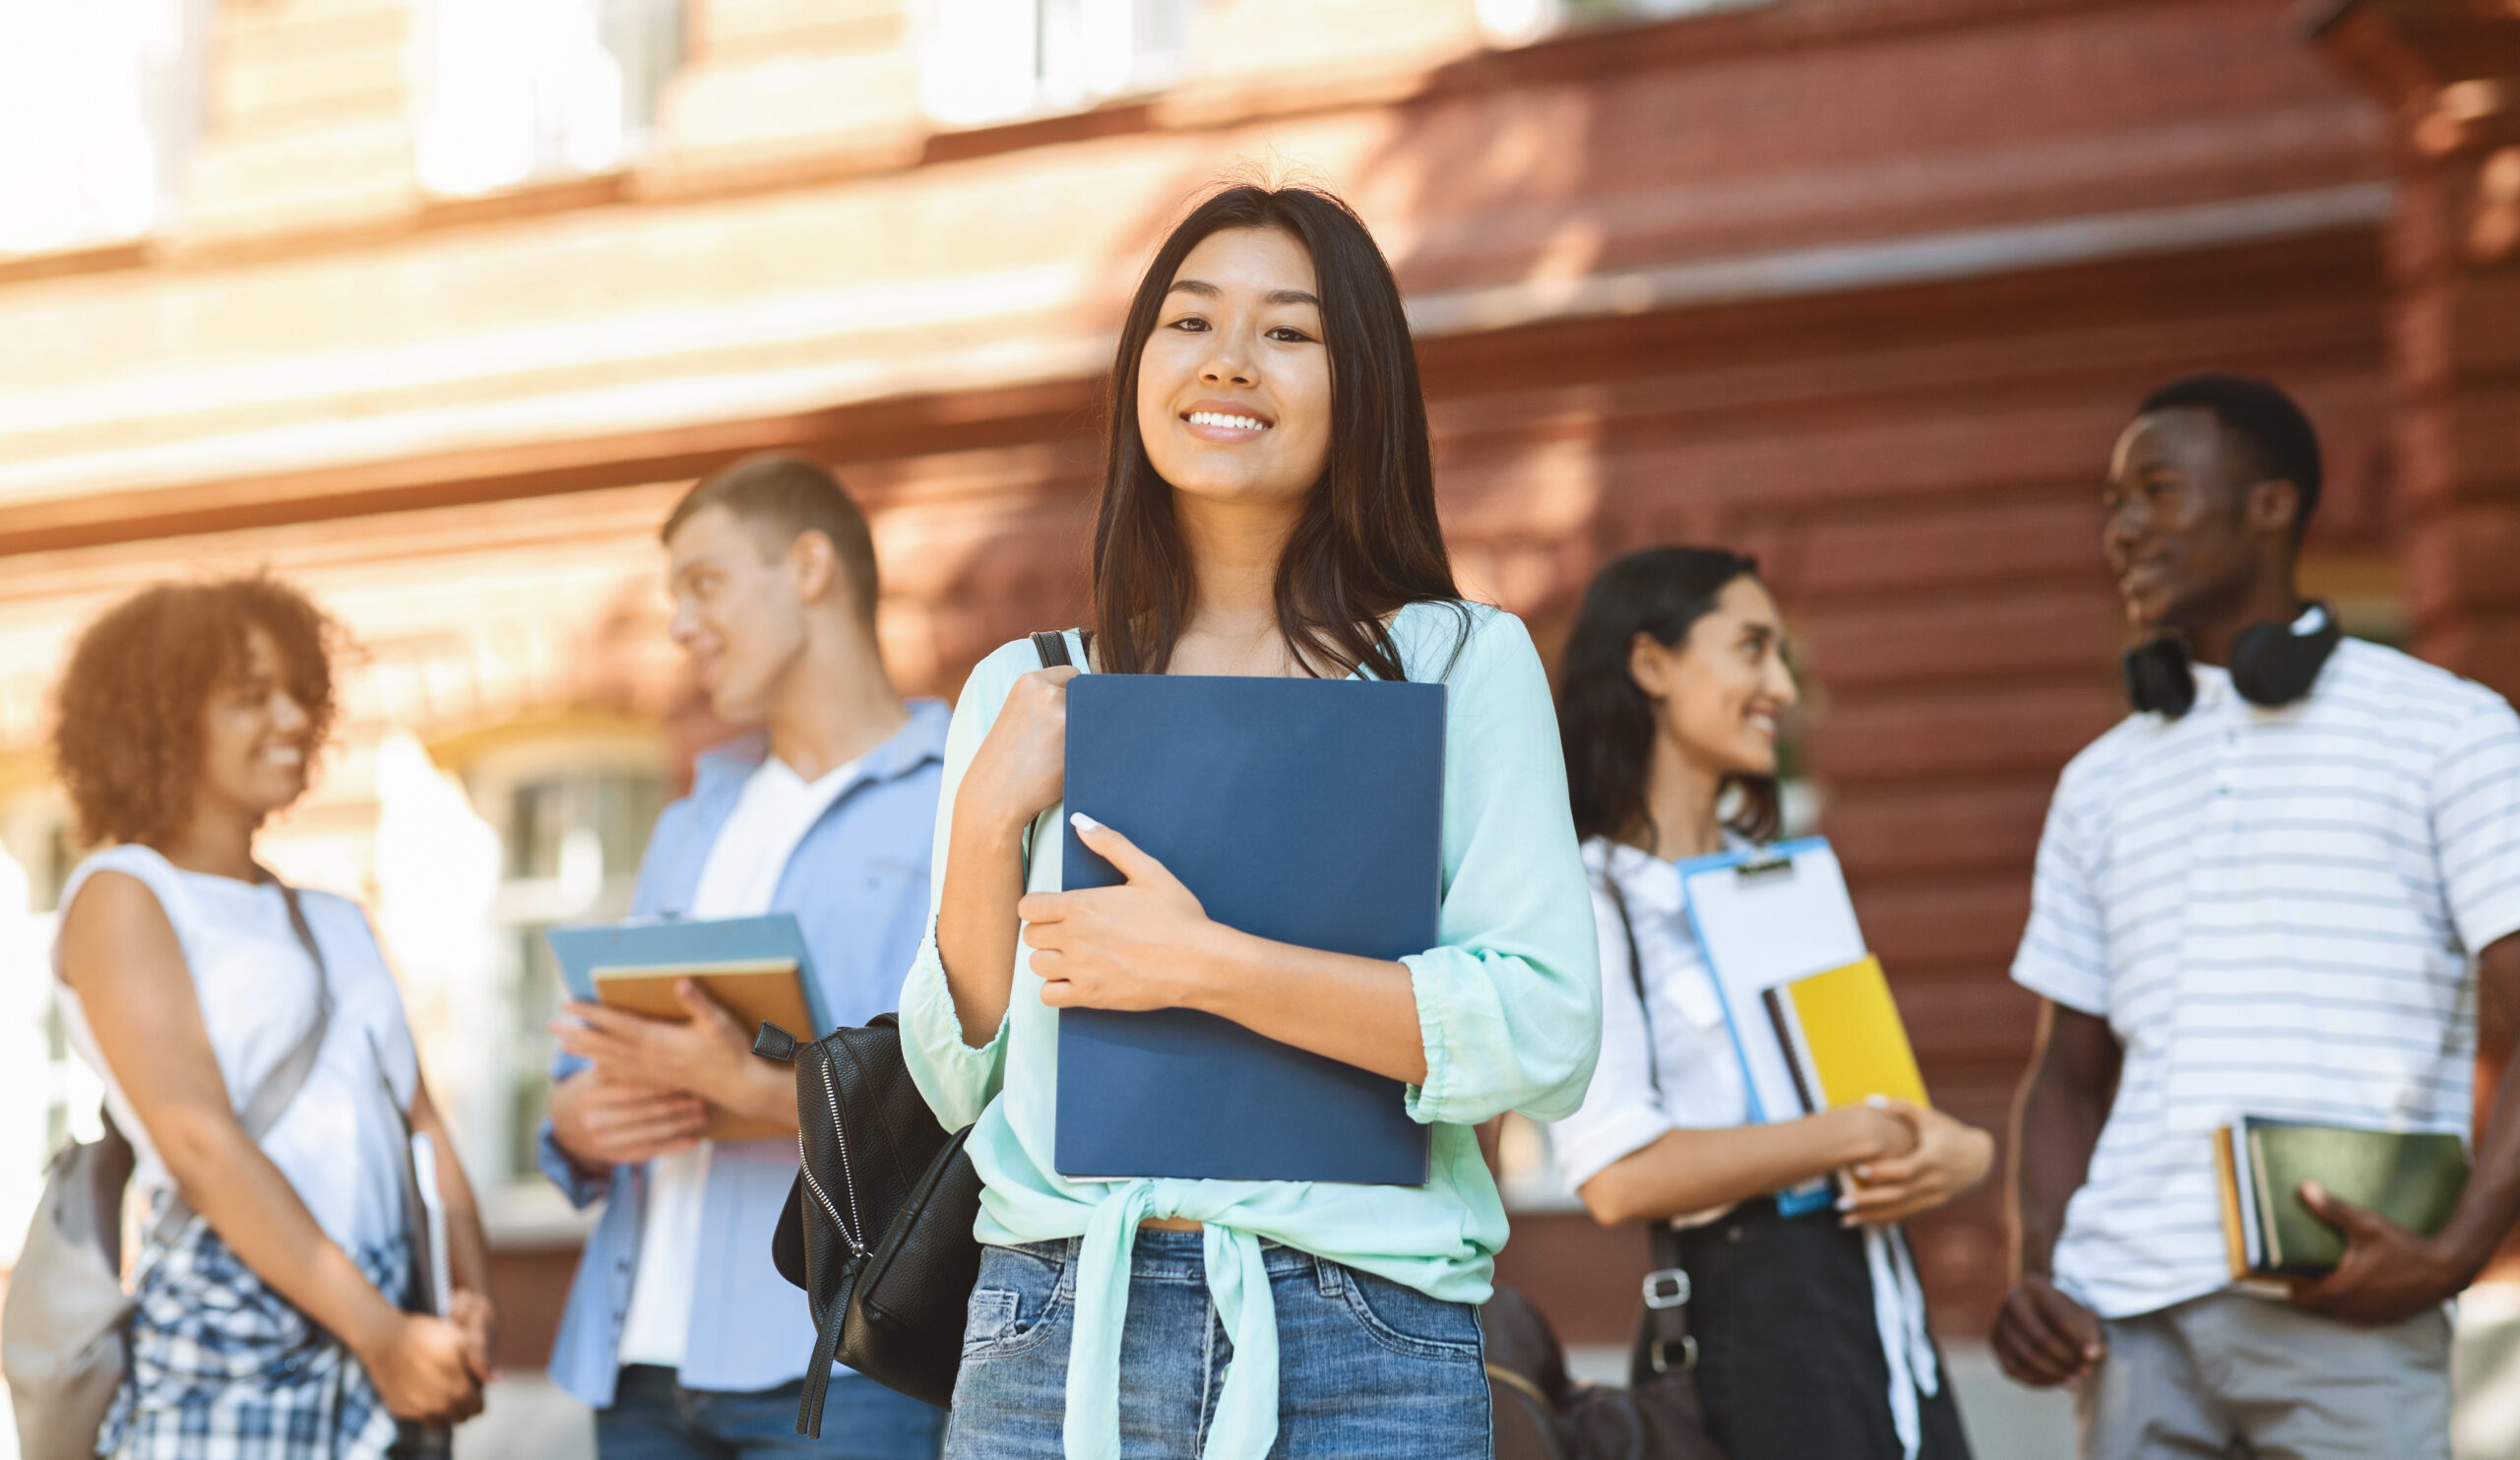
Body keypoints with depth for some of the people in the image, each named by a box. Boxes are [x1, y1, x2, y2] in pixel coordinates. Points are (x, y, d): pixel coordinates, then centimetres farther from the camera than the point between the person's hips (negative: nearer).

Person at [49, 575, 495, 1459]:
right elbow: (199, 1140, -11)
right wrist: (383, 1335, -16)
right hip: (221, 1361, -6)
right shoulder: (121, 896, 0)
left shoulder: (332, 921, 21)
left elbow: (417, 1119, 14)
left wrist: (474, 1304, -4)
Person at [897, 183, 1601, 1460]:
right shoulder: (1021, 695, 12)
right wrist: (987, 823, -3)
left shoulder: (1460, 661, 3)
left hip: (1361, 1353, -2)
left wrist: (1204, 966, -14)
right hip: (1057, 1336, 2)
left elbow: (1546, 1036, -8)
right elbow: (956, 1086, 11)